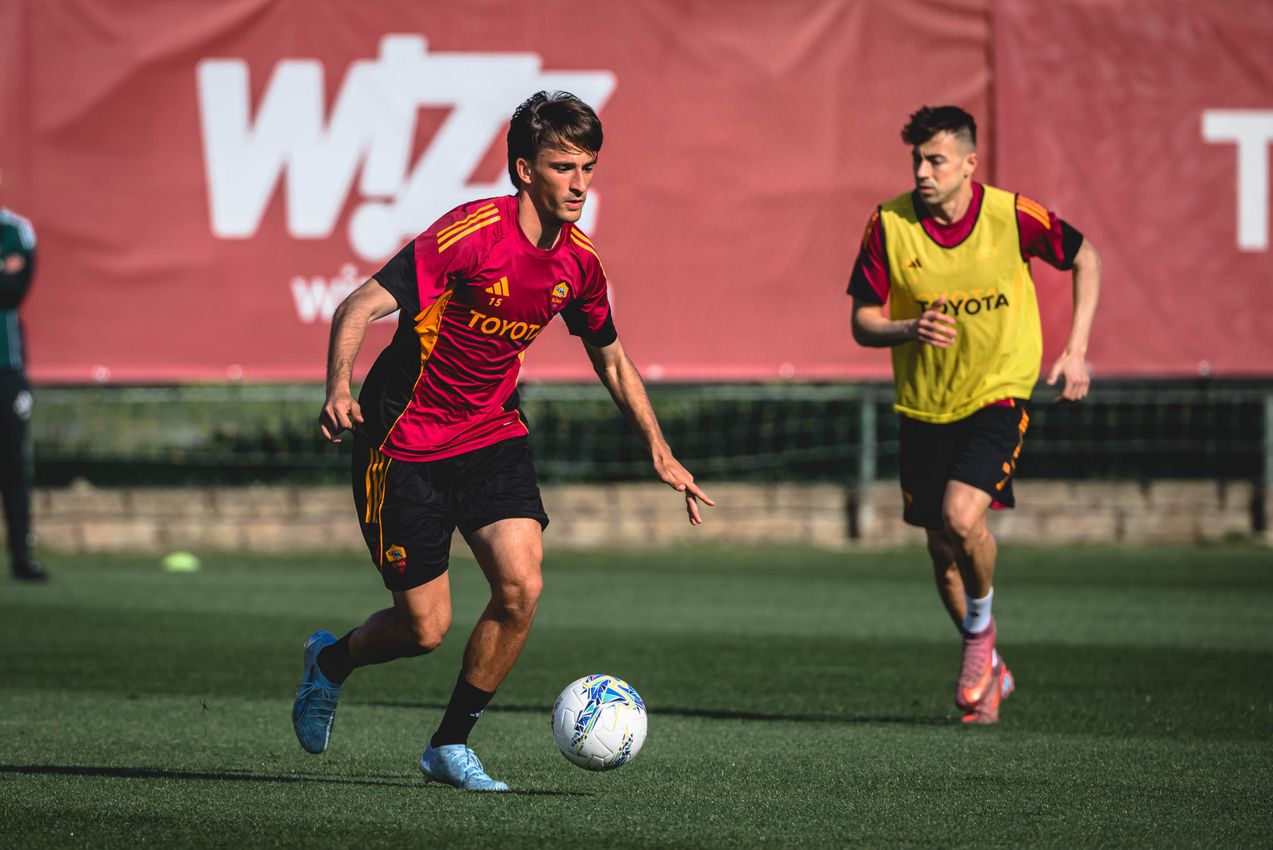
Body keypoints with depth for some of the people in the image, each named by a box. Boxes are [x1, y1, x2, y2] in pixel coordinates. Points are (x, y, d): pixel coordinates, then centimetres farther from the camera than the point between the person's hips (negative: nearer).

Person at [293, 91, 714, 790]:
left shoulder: (578, 260, -2)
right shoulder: (472, 234, -22)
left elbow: (611, 360, 16)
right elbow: (357, 308, -25)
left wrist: (659, 451, 9)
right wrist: (338, 391, -42)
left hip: (491, 433, 5)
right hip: (405, 440, -5)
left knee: (521, 586, -16)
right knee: (426, 627, -3)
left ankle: (451, 745, 3)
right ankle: (331, 661, 32)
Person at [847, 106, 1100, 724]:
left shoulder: (1012, 216, -14)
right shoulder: (888, 225, -11)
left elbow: (1085, 259, 4)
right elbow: (862, 323, -5)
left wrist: (1075, 351, -3)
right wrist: (910, 331, -27)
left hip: (998, 395, -3)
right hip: (923, 406, 3)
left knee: (962, 517, -24)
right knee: (942, 549, 8)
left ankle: (981, 629, 6)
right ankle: (988, 671, 31)